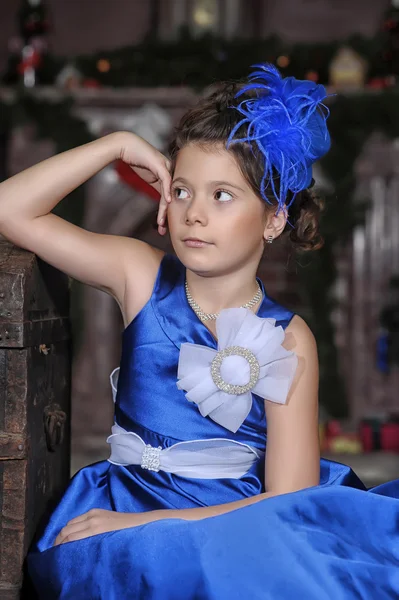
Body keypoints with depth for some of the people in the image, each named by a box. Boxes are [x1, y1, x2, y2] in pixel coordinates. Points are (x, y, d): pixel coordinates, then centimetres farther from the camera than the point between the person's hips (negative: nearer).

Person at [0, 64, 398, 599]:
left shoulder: (287, 341, -2)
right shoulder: (141, 276, 4)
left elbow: (289, 500, -9)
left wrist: (150, 523, -19)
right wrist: (119, 145, -2)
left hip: (234, 517, 1)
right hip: (130, 506, -1)